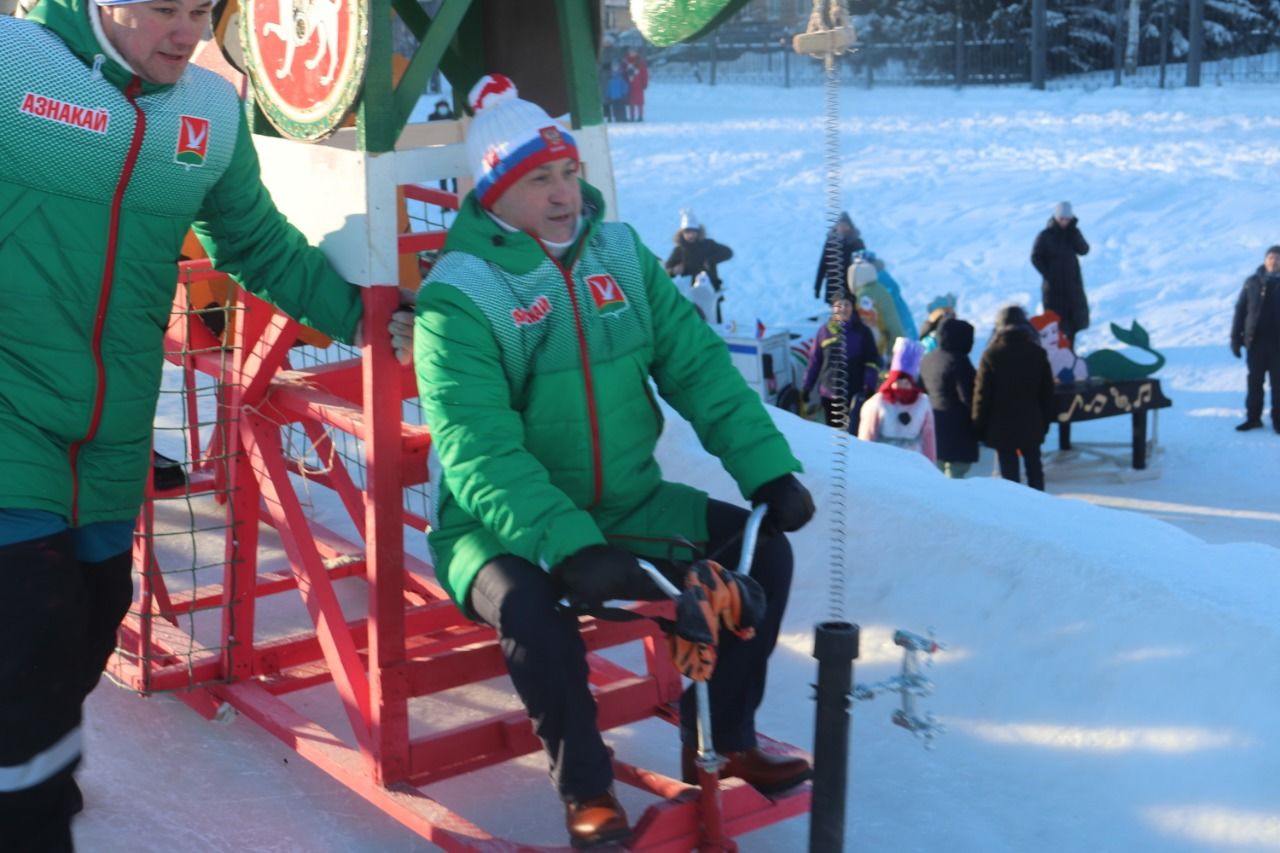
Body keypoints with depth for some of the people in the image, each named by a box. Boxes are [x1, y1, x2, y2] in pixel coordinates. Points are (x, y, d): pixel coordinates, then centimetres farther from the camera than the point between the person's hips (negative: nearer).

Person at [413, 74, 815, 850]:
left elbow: (700, 368, 0)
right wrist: (570, 547, -36)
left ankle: (727, 737, 14)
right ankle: (585, 785, -10)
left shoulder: (620, 255, 2)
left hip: (629, 504, 6)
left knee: (762, 548, -5)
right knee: (529, 605, -34)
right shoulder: (459, 296, -15)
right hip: (506, 528, -5)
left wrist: (770, 470, -12)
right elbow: (480, 455, -24)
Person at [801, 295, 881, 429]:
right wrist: (806, 386, 7)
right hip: (829, 393, 2)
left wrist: (869, 386, -14)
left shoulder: (862, 331, 0)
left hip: (855, 393, -2)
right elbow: (814, 361, 8)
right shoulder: (824, 331, 4)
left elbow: (872, 361, -3)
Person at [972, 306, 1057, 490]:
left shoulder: (991, 355, -12)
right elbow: (1047, 391, 4)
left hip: (1001, 427, -3)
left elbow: (982, 394, -9)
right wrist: (1045, 422, 14)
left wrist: (979, 426, 0)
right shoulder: (1037, 353, -2)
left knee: (1009, 471, 2)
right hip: (1031, 425, 3)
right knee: (1034, 468, 16)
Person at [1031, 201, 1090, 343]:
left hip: (1073, 284, 4)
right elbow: (1035, 258, -5)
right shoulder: (1045, 236, -7)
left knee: (1074, 319, 7)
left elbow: (1084, 250, -8)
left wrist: (1074, 231, -17)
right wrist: (1047, 274, -13)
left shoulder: (1073, 233, 4)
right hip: (1054, 285, -4)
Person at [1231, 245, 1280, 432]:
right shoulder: (1253, 282, 3)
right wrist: (1235, 338, -1)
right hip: (1256, 342, 1)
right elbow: (1240, 311, 4)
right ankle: (1253, 417, 17)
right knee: (1254, 382, 8)